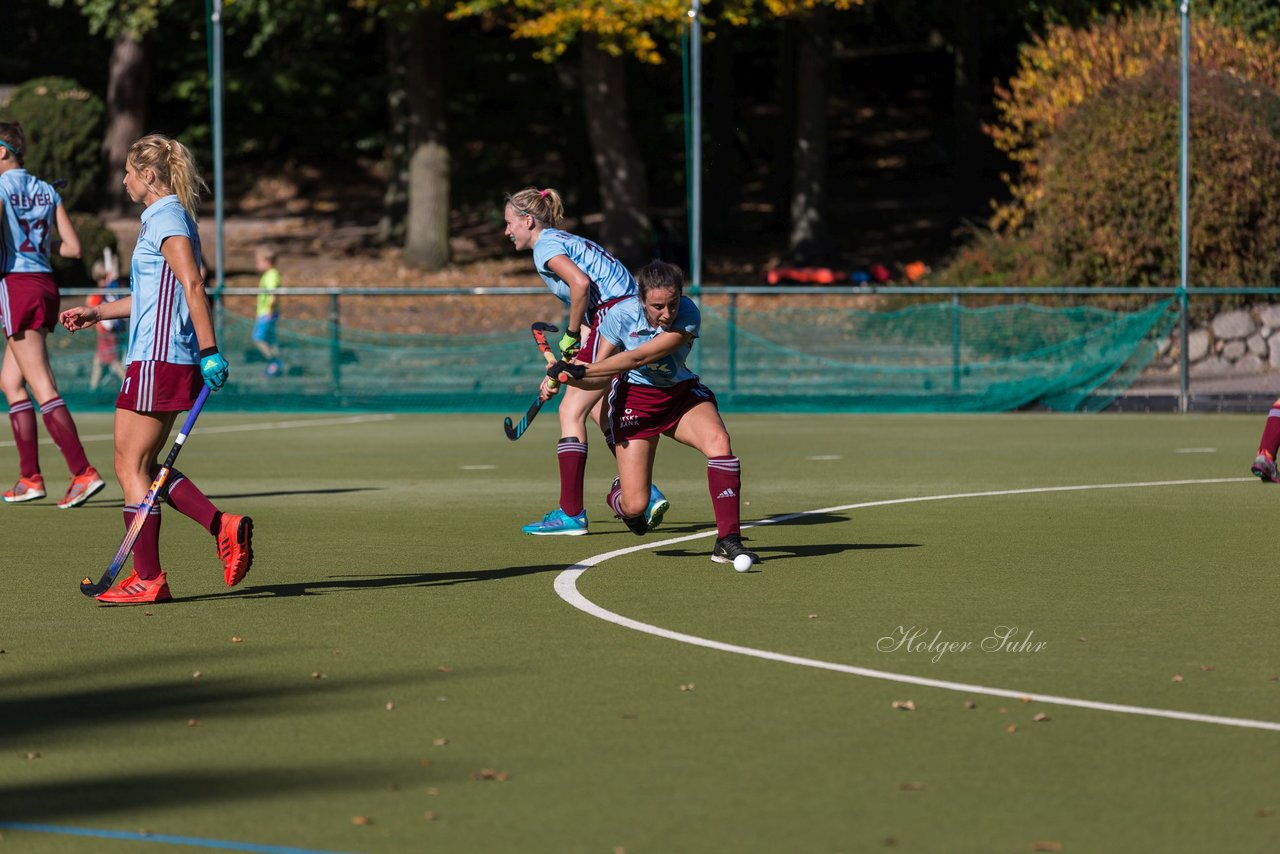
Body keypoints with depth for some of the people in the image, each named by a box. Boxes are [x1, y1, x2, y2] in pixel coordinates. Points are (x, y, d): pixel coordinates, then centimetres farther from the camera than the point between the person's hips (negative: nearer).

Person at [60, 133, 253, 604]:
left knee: (131, 467, -4)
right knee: (144, 466, 12)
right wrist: (97, 313, 30)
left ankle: (147, 578, -2)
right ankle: (224, 528, 4)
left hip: (156, 361, -10)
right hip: (161, 359, 10)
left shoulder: (166, 219, -13)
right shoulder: (166, 218, 19)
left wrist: (209, 350, -26)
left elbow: (192, 285, -22)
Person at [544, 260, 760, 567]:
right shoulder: (621, 315, -19)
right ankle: (618, 497, 34)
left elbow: (637, 359, -29)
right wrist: (566, 377, -29)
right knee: (635, 506, -8)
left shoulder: (688, 316, -24)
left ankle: (728, 541, -28)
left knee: (719, 441, -32)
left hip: (682, 393, 0)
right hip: (635, 398, 0)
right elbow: (600, 378, -9)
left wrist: (580, 370, -32)